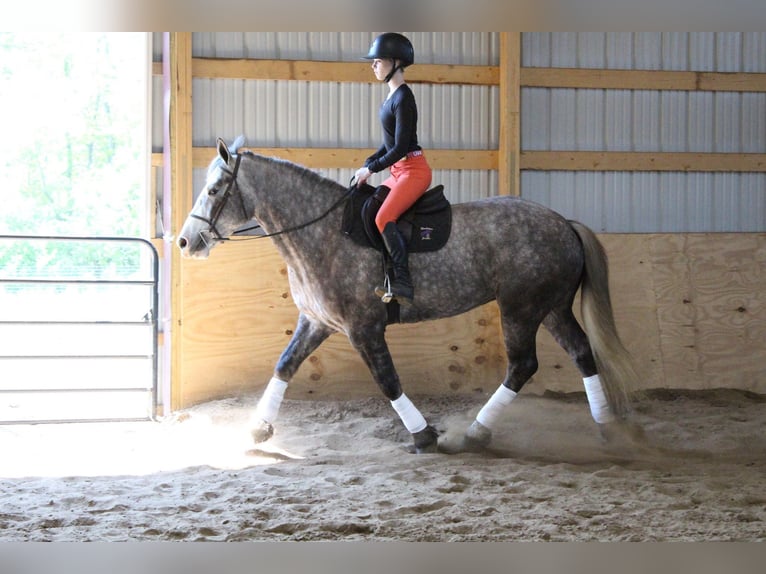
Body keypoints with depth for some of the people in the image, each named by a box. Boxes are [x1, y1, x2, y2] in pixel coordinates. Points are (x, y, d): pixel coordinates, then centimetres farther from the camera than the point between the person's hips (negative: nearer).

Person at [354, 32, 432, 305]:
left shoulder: (403, 98, -17)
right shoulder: (393, 95, 13)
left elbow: (400, 147, -20)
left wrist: (371, 169, -13)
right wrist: (368, 163, 8)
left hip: (413, 170, -11)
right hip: (398, 170, 11)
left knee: (384, 218, -24)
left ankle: (403, 284, -22)